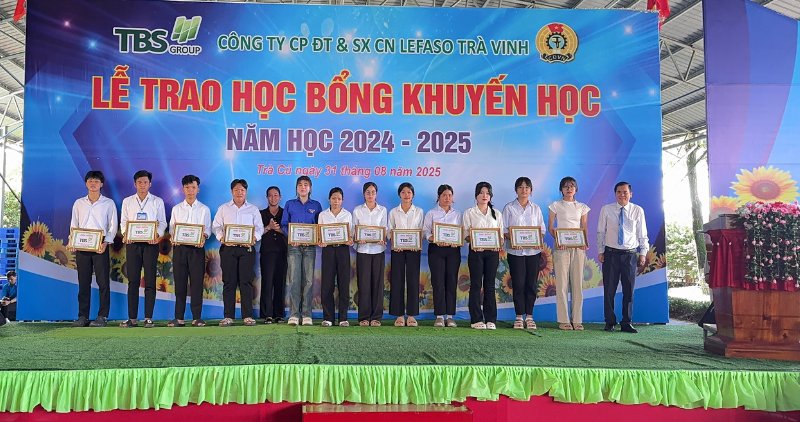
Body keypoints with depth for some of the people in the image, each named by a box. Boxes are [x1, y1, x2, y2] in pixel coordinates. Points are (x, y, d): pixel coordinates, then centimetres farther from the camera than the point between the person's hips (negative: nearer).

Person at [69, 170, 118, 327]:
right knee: (83, 282, 5)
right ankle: (82, 316, 10)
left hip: (100, 247, -3)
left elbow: (113, 226, 2)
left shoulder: (108, 203, 5)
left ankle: (102, 316, 1)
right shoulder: (79, 203, 13)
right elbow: (73, 225, 14)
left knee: (103, 282, -4)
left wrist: (106, 242, -12)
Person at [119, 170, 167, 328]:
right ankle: (132, 318, 5)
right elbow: (123, 221, 10)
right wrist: (125, 234, -10)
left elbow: (162, 222, 4)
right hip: (132, 243, 2)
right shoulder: (127, 201, 14)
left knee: (150, 281, -2)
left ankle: (148, 318, 1)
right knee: (133, 281, 1)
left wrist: (157, 234, -15)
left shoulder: (157, 201, 9)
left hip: (150, 243, -1)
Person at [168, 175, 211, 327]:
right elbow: (171, 228, 9)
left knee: (197, 282, -2)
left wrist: (204, 237, -15)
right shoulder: (176, 209, 13)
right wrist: (173, 237, -12)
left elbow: (207, 229, 6)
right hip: (179, 247, 1)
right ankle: (179, 318, 7)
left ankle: (197, 317, 2)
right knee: (180, 282, 2)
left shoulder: (204, 209, 9)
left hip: (197, 248, -1)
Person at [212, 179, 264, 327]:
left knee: (246, 282, -4)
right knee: (229, 282, -1)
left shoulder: (253, 209, 14)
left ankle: (248, 316, 0)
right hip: (228, 248, 1)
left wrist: (254, 238, -12)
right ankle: (228, 316, 3)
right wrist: (222, 238, -10)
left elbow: (259, 227, 7)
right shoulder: (223, 208, 15)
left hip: (247, 248, 0)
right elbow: (216, 226, 8)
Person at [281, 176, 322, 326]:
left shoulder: (316, 205, 12)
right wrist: (291, 237, -9)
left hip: (310, 246, 1)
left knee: (308, 280, -3)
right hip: (293, 245, 0)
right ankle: (294, 314, -3)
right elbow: (284, 224, 8)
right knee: (294, 279, -6)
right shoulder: (290, 204, 12)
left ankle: (307, 314, 1)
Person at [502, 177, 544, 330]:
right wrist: (512, 239, -18)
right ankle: (519, 316, 8)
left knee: (532, 284, 3)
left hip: (533, 250, 2)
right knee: (518, 284, -2)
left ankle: (529, 316, 12)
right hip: (515, 251, -2)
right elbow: (504, 230, 0)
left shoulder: (536, 209, 12)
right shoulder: (509, 208, 4)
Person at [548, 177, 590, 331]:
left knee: (578, 283, 2)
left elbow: (584, 228, 11)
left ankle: (577, 320, 8)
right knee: (562, 283, -4)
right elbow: (550, 227, 3)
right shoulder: (556, 206, 5)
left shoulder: (582, 207, 13)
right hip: (562, 247, -2)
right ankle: (564, 320, 2)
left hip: (578, 247, 3)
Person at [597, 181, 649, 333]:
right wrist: (600, 251, 1)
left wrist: (643, 253, 1)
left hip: (630, 254, 0)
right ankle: (610, 322, 12)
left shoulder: (638, 211, 2)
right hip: (611, 253, 0)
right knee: (609, 289, 2)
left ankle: (626, 323, 14)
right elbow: (601, 232, 5)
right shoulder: (606, 210, 1)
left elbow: (642, 234, 5)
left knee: (629, 290, 5)